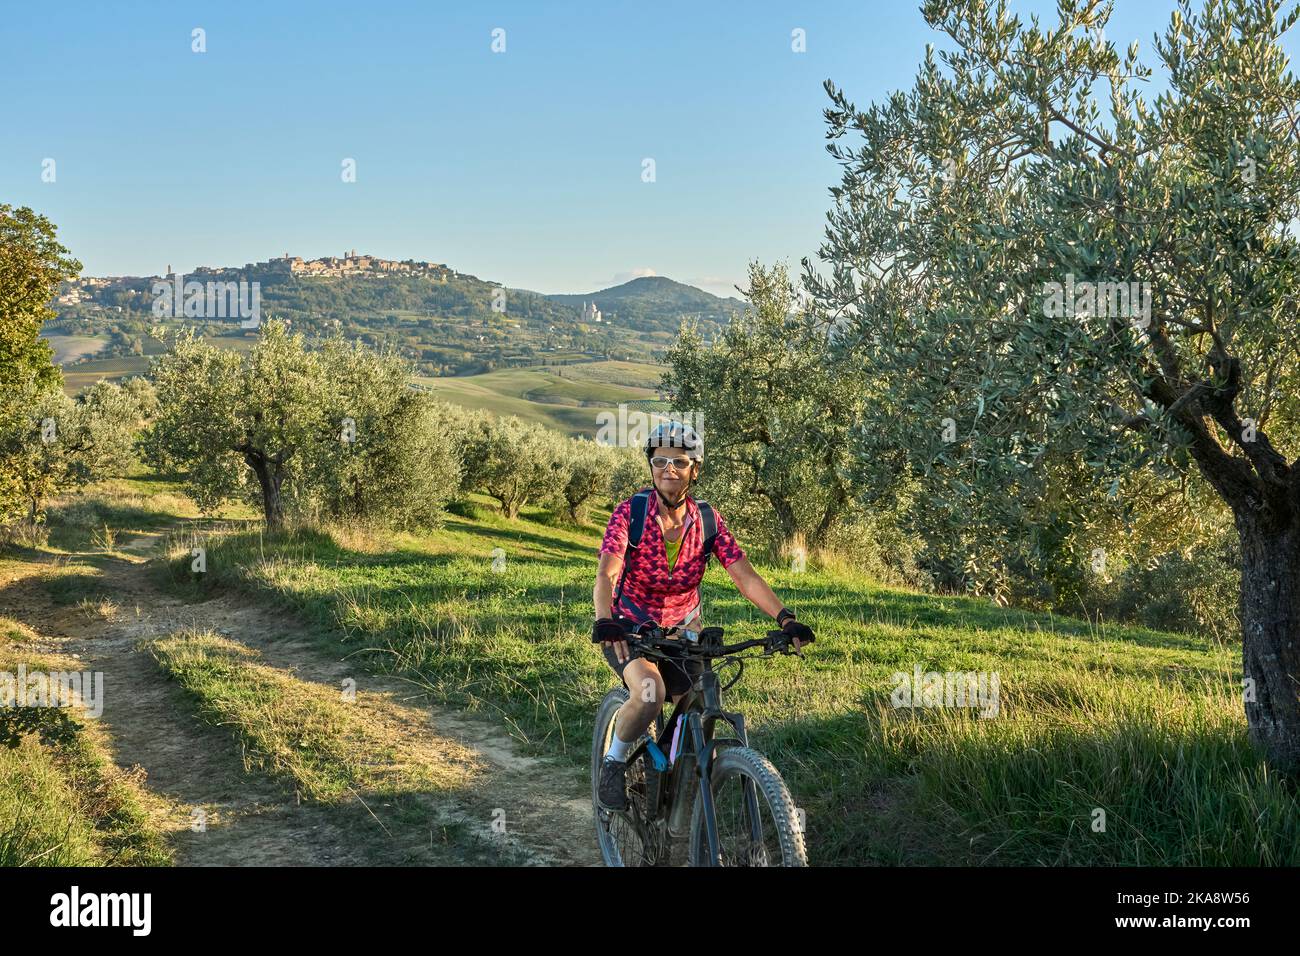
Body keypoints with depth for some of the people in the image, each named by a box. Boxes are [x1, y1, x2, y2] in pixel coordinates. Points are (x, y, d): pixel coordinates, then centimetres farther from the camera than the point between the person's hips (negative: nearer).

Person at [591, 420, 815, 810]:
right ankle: (614, 763, -4)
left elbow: (745, 577, -15)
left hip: (682, 632, 4)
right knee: (650, 693, -31)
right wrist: (605, 621, -48)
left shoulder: (707, 519, -7)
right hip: (630, 628, -4)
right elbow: (606, 574, -29)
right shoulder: (630, 512, -16)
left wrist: (785, 618, -30)